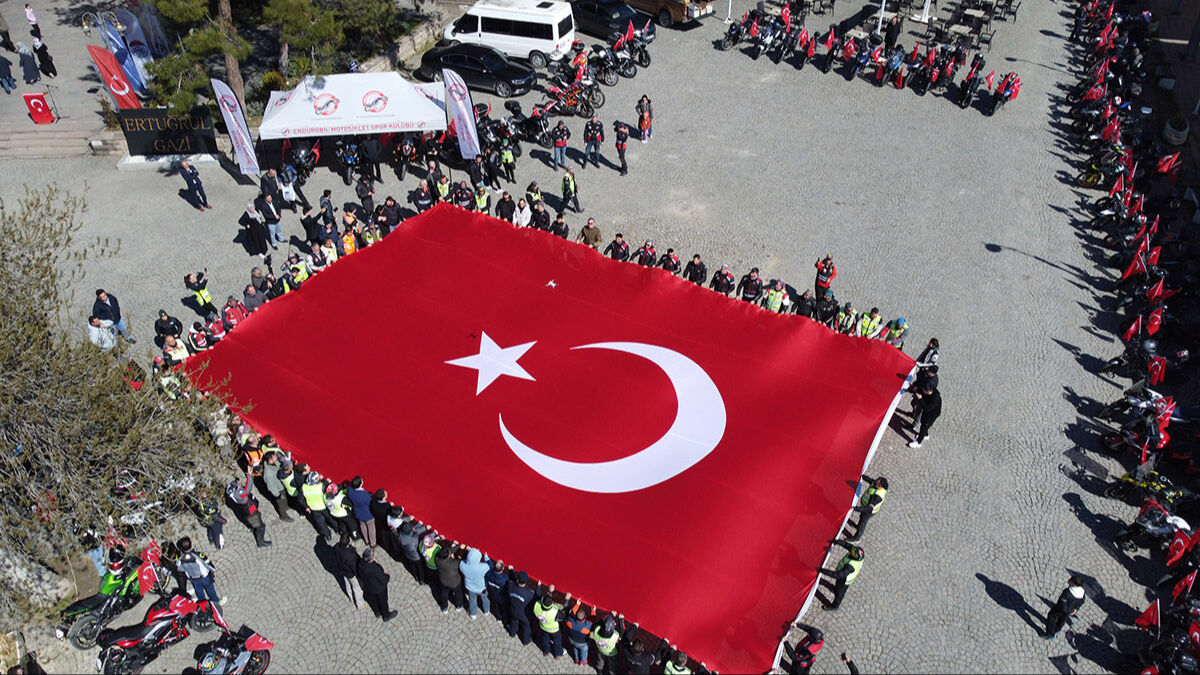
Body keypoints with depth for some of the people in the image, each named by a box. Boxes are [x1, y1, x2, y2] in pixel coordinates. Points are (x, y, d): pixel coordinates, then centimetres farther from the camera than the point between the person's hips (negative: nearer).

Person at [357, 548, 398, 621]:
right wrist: (388, 577, -4)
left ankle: (377, 612, 59)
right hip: (379, 588, -5)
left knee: (373, 599, 32)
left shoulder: (361, 562, -25)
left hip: (367, 587, 5)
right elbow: (383, 579, -27)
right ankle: (386, 616, 48)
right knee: (383, 601, 23)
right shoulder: (375, 569, -43)